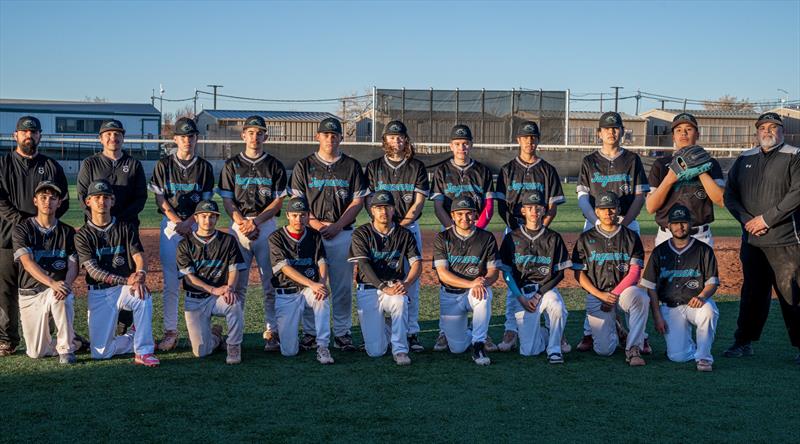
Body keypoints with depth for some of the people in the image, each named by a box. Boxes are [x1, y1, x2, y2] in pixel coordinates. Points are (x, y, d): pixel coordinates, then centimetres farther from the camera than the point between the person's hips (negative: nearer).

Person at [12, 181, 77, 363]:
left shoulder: (67, 232, 5)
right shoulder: (22, 230, -2)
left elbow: (73, 266, -3)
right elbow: (28, 263, -16)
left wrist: (66, 285, -27)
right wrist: (52, 283, -33)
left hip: (58, 288, 0)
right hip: (30, 294, 0)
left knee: (62, 297, -38)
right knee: (36, 352, -6)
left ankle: (66, 348, -19)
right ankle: (67, 339, 28)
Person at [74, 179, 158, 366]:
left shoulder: (126, 228, 6)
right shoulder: (83, 235, 2)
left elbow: (139, 257, -5)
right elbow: (93, 270, -10)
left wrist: (140, 275, -31)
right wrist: (125, 280, -25)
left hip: (126, 288, 0)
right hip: (99, 293, 0)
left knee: (143, 295, -37)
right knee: (100, 352, -9)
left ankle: (143, 351, -26)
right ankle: (135, 337, 20)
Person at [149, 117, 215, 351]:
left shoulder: (204, 167, 8)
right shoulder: (164, 165, 7)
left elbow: (206, 201, 3)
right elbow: (160, 198, 2)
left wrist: (188, 223, -11)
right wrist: (177, 222, -10)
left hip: (196, 224, 0)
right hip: (171, 224, 0)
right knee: (170, 281, -2)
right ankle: (170, 331, 1)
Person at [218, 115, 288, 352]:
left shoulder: (275, 166, 8)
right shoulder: (232, 165, 9)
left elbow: (278, 201, 2)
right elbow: (227, 201, 4)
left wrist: (256, 221, -10)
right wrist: (242, 223, -11)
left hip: (267, 225, 0)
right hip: (239, 225, 0)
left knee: (271, 281, -2)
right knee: (237, 281, 0)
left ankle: (271, 331, 3)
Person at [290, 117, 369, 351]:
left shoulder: (352, 166, 8)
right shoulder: (304, 165, 7)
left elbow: (358, 200, 4)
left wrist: (337, 225, -8)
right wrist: (315, 223, -10)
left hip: (343, 233, 0)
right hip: (311, 231, 0)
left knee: (343, 285, 1)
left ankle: (342, 333, 9)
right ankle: (310, 333, 9)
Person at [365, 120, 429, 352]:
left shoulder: (417, 167, 8)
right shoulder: (374, 167, 9)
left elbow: (419, 202, 1)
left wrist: (401, 224, -11)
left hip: (410, 227, 0)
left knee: (411, 280, -1)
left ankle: (412, 332, 3)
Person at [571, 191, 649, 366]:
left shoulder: (631, 237, 7)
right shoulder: (586, 238, 7)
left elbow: (635, 272, -1)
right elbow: (579, 273, 4)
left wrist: (615, 294, -13)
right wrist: (601, 295, -9)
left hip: (625, 290, 0)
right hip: (596, 295, 0)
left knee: (640, 297, -38)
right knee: (604, 349, -14)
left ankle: (633, 349, -27)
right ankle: (612, 327, 23)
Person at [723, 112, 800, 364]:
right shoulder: (744, 160, 16)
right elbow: (729, 195, 13)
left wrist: (766, 219, -13)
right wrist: (747, 221, -3)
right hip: (752, 240, 5)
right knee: (752, 293, 10)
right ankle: (744, 342, 17)